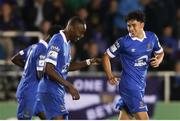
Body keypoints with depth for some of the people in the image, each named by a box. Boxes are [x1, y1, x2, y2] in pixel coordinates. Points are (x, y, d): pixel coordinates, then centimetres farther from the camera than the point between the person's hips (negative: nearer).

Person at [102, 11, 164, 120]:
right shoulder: (123, 42, -11)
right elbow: (106, 56, -1)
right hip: (130, 85, -6)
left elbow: (160, 52, 21)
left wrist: (158, 60, -2)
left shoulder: (152, 37, 3)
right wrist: (110, 77, -10)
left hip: (140, 85, 6)